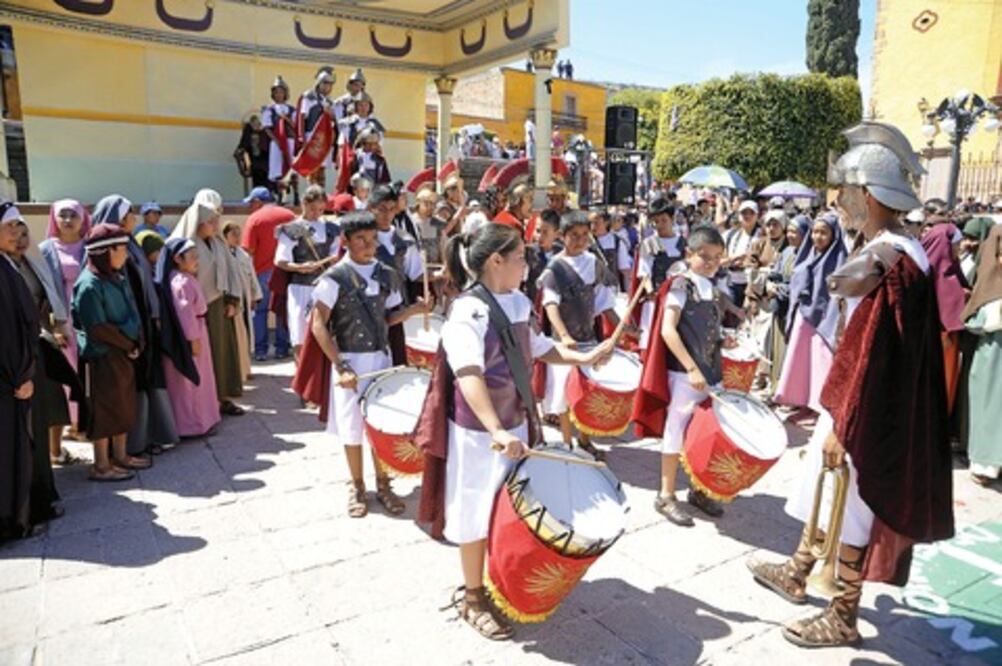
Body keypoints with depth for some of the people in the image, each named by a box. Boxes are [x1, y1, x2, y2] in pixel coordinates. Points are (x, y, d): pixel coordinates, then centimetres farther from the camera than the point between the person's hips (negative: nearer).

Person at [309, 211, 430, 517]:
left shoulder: (387, 275, 3)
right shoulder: (334, 277, -11)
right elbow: (318, 325, -13)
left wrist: (412, 310, -7)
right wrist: (340, 366, -19)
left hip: (381, 358, 4)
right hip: (349, 361, -4)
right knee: (351, 427, 7)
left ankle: (382, 484, 26)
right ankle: (357, 487, 26)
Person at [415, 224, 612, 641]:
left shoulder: (519, 303, 3)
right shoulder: (466, 312, -22)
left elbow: (536, 347, 18)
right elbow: (468, 375, -33)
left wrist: (582, 358, 6)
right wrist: (496, 431, -43)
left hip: (516, 423, 8)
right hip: (478, 432, -8)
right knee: (477, 516, 8)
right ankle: (473, 598, 28)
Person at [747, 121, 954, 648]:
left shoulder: (887, 262, -25)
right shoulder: (889, 251, 6)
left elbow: (873, 357, -26)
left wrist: (842, 427, -21)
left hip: (867, 412, -10)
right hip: (857, 398, 10)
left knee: (848, 512, 6)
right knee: (827, 497, 22)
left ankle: (843, 619, 25)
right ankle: (795, 575, 41)